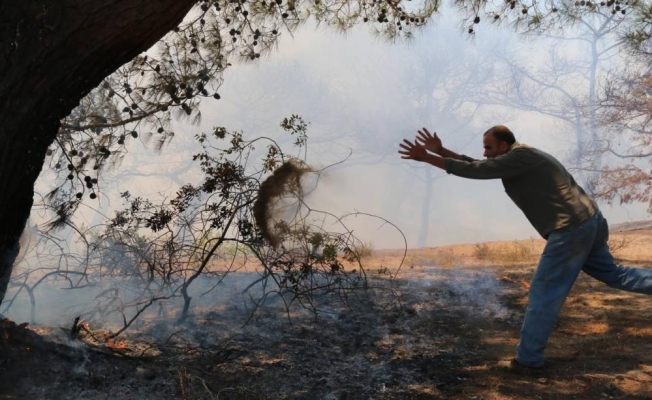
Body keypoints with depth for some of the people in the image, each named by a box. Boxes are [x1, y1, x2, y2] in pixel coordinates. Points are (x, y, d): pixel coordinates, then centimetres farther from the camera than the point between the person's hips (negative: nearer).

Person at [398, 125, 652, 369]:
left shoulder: (519, 157, -13)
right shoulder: (521, 159, 16)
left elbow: (475, 171, -17)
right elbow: (478, 166, 19)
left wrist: (426, 158, -14)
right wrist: (441, 151, 16)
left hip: (570, 230, -10)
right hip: (588, 221, 10)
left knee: (543, 293, -2)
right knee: (612, 274, 22)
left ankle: (528, 357, 7)